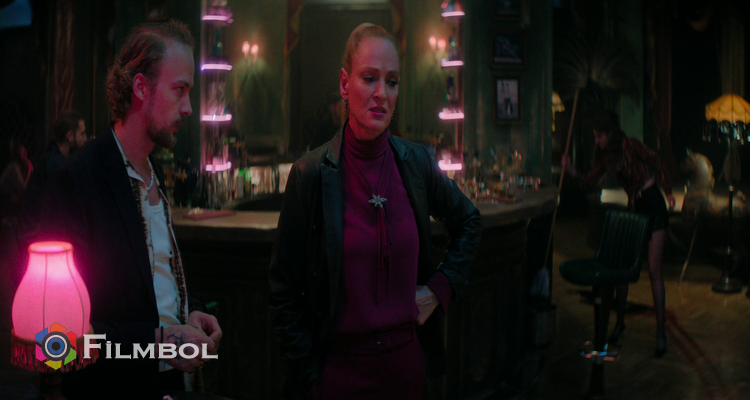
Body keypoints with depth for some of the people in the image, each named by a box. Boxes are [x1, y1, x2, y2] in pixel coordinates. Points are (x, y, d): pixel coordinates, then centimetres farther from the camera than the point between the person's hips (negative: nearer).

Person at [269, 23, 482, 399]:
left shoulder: (415, 162, -3)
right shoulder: (311, 173, -13)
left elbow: (469, 223, 16)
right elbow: (284, 292, -8)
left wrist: (441, 286, 4)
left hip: (407, 354, 4)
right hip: (341, 364, -4)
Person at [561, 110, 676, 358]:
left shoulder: (630, 146, -16)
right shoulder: (606, 155, 6)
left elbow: (656, 163, -12)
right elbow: (591, 180, 9)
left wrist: (668, 192, -14)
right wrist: (572, 171, -8)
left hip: (653, 206, -7)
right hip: (633, 208, 7)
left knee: (654, 271, -7)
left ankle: (660, 332, -1)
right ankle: (620, 322, 23)